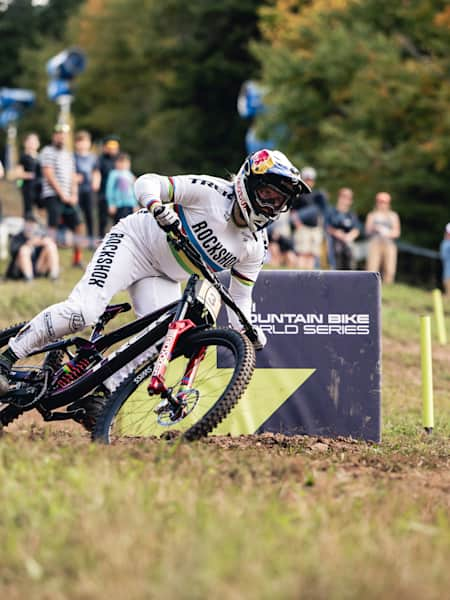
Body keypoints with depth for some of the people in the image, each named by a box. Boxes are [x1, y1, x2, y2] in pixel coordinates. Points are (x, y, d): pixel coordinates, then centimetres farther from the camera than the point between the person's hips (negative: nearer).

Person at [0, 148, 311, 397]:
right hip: (134, 242, -6)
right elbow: (147, 182, -20)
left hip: (164, 278, 6)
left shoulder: (255, 247, -3)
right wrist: (157, 206, -42)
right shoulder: (212, 191, -20)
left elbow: (240, 297, 9)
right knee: (84, 311, -25)